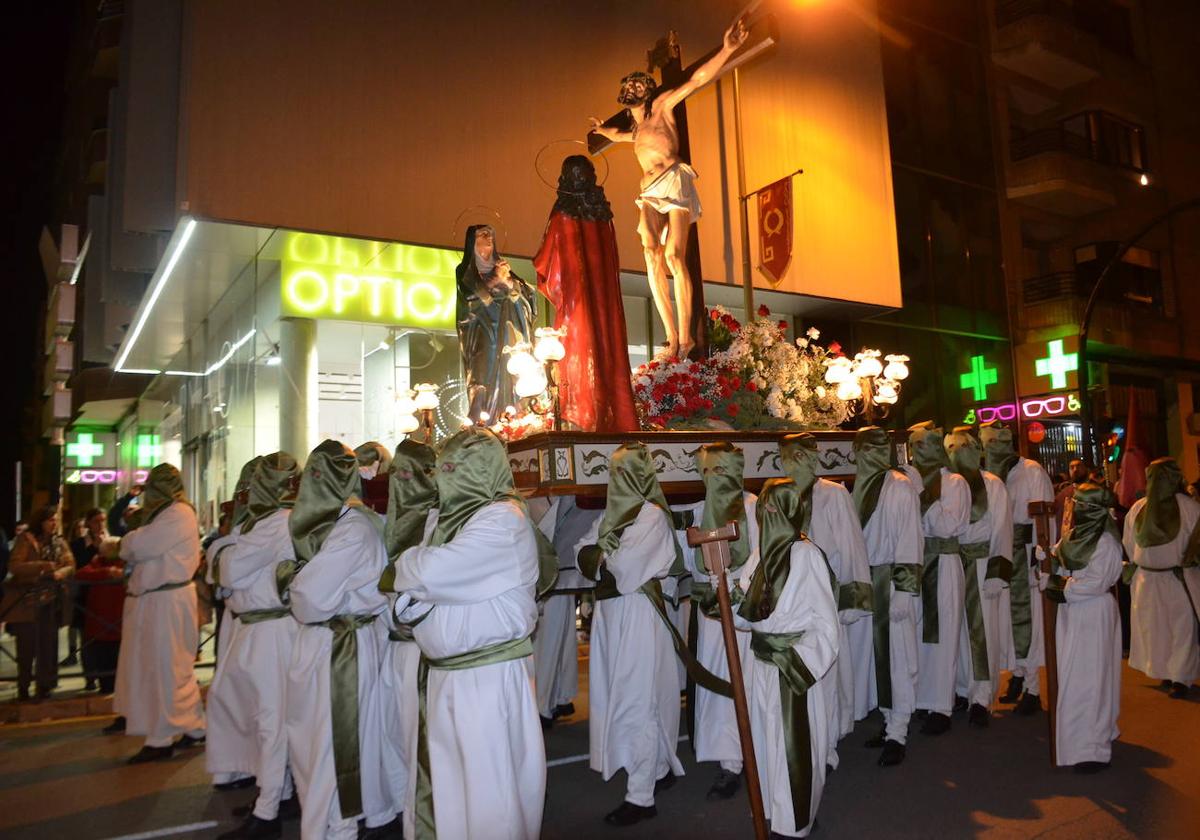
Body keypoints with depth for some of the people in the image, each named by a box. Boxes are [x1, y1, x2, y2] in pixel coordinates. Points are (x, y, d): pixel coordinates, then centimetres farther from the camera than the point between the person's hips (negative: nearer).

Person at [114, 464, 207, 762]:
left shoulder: (179, 513, -12)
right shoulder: (167, 513, 20)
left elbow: (139, 545, -18)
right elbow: (139, 550, 16)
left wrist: (127, 542, 2)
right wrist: (133, 543, -4)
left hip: (167, 601, -10)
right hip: (153, 598, 10)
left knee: (165, 670, -2)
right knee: (176, 669, 14)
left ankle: (161, 740, 6)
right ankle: (195, 728, 23)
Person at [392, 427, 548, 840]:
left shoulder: (503, 519, -16)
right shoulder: (458, 515, 11)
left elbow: (432, 572, -23)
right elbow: (427, 578, 17)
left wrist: (406, 565, -5)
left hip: (486, 676, -8)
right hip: (441, 671, 8)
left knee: (486, 783, 4)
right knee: (436, 779, 19)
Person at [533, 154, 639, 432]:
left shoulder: (562, 214, -6)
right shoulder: (603, 214, 7)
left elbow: (545, 261, 0)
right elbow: (612, 261, 12)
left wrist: (539, 263, 19)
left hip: (574, 296, -4)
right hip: (604, 295, 4)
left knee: (578, 349, -2)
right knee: (606, 344, 5)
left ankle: (580, 416, -3)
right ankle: (614, 414, 6)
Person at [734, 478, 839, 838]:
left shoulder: (805, 554, -15)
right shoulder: (760, 555, 3)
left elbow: (825, 622, -13)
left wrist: (798, 660, -19)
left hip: (795, 664, -6)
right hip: (761, 662, 7)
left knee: (794, 743, 6)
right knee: (766, 738, 18)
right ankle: (771, 809, 36)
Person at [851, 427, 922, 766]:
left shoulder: (901, 487, -9)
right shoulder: (861, 486, 9)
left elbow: (908, 539, -13)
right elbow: (857, 536, 10)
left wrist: (903, 589, -17)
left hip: (892, 580, -6)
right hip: (867, 579, 6)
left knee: (896, 655, 0)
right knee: (877, 652, 12)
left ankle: (897, 735, 8)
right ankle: (889, 722, 25)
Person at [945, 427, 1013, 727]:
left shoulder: (993, 485, 1)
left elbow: (1002, 530, -2)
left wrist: (997, 571, -10)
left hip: (982, 565, -2)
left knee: (983, 630, -3)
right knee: (957, 629, 8)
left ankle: (982, 698, 1)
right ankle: (963, 689, 22)